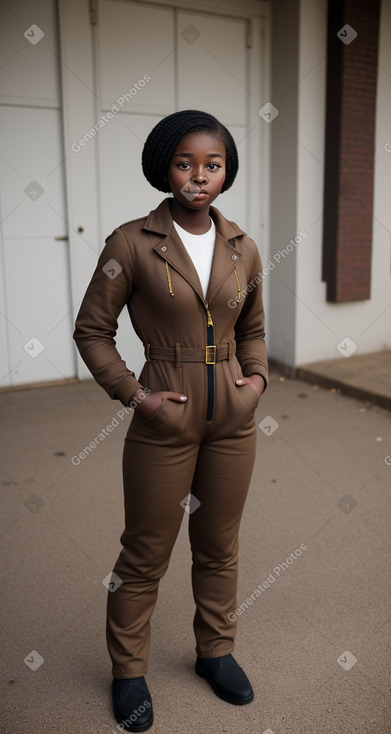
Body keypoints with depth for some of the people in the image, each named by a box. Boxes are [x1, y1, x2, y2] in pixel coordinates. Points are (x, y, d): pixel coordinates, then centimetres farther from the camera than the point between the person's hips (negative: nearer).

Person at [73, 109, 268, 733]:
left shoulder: (243, 249, 3)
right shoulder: (132, 243, -10)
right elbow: (92, 329, -4)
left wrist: (257, 377, 0)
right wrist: (134, 394, -12)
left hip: (233, 419, 4)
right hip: (166, 421, -3)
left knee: (220, 545, 19)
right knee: (145, 554, 11)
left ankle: (215, 650, 42)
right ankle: (129, 670, 34)